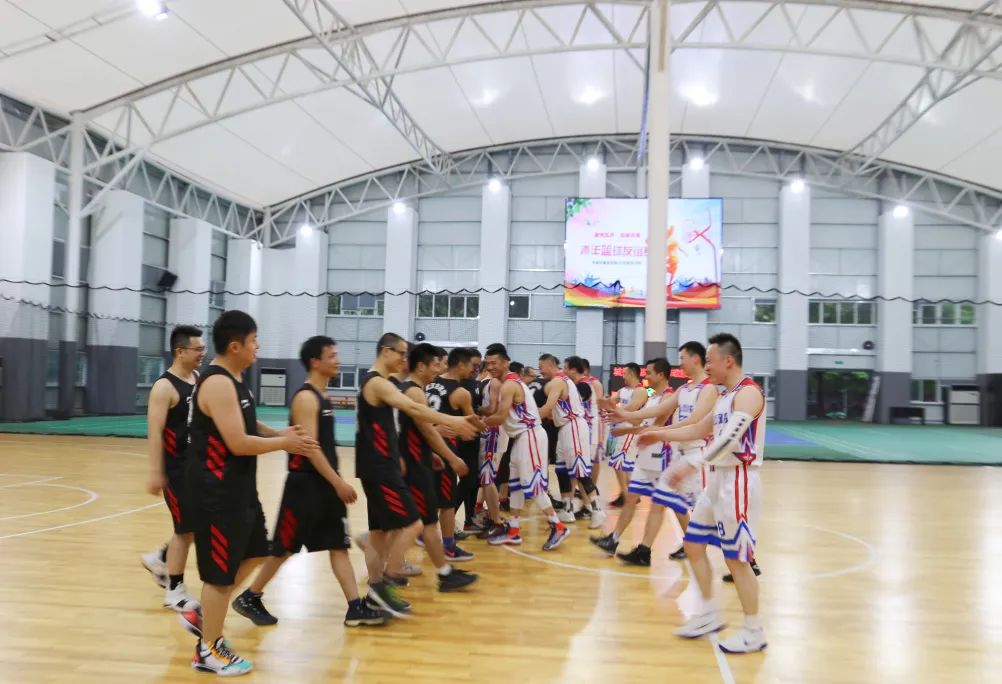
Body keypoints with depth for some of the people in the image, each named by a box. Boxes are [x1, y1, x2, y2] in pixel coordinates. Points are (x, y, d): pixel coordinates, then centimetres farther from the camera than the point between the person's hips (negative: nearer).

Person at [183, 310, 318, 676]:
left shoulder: (235, 379, 11)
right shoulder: (218, 383, -22)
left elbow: (248, 425, 22)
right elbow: (239, 443, -26)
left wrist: (279, 433, 4)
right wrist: (284, 443, -13)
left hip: (238, 486, 10)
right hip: (217, 490, -10)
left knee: (252, 553, 20)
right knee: (220, 570, 2)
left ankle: (203, 616, 32)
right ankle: (209, 650, 18)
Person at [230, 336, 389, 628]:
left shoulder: (322, 397, 13)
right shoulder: (306, 398, -16)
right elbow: (309, 447, -22)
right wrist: (339, 482, -23)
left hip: (325, 484, 9)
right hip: (305, 483, -9)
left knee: (339, 545, 6)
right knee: (284, 547, 2)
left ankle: (356, 608, 8)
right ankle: (249, 598, 20)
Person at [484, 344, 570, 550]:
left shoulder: (509, 385, -17)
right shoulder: (510, 382, 15)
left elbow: (500, 418, -21)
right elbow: (498, 411, 16)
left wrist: (479, 421, -7)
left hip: (530, 436, -11)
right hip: (521, 437, 11)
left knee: (533, 483, -8)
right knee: (516, 484, 12)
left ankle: (558, 527, 0)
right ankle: (513, 531, 18)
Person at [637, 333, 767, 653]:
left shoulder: (748, 393, -16)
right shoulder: (726, 395, 14)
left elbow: (730, 439, -29)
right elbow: (699, 429, 25)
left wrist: (692, 464, -35)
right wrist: (659, 434, 21)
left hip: (739, 481, -10)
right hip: (718, 478, 10)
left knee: (736, 558, -3)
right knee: (693, 543, 13)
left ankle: (754, 631, 11)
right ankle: (708, 614, 25)